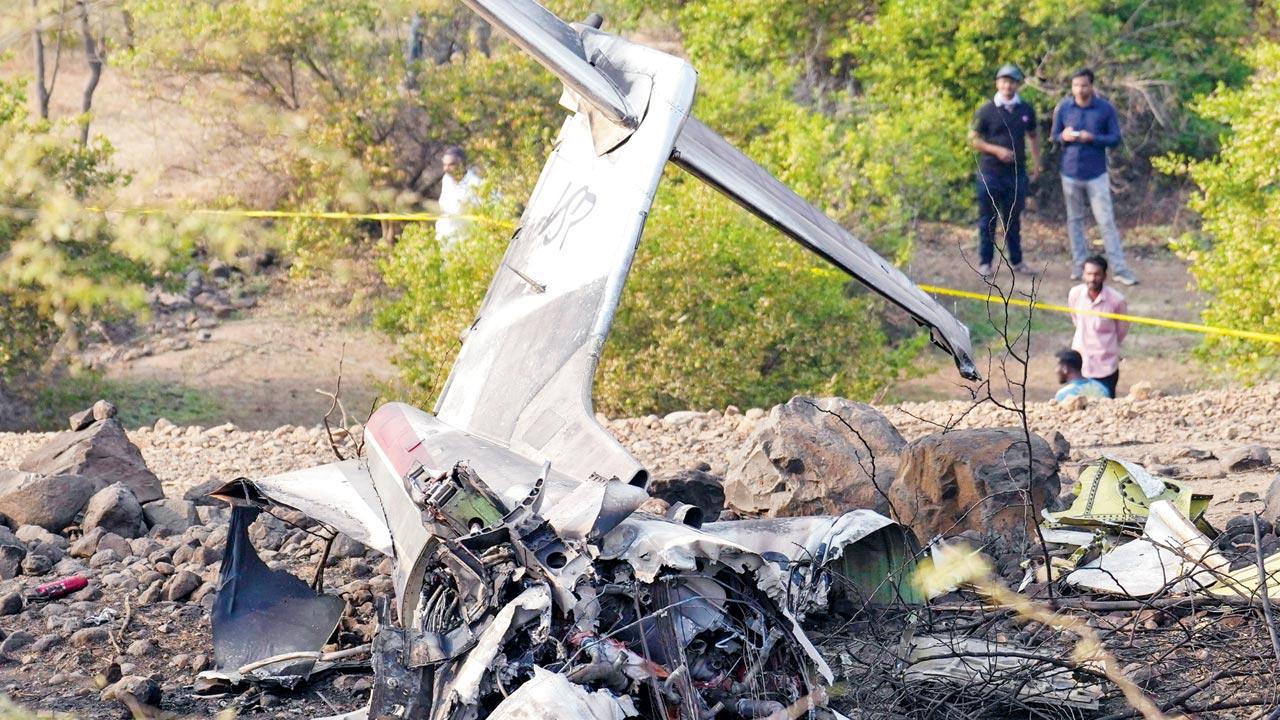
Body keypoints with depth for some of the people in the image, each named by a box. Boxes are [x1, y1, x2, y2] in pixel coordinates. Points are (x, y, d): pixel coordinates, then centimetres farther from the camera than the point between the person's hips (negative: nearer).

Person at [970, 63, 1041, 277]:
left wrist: (1036, 164, 9)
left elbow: (1033, 137, 18)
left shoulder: (1026, 111, 6)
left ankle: (1016, 261, 19)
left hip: (1017, 173, 3)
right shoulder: (986, 111, -4)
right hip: (990, 173, -3)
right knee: (988, 220, 2)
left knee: (1013, 219, 11)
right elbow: (974, 139, -2)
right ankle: (985, 262, 9)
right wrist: (997, 150, -14)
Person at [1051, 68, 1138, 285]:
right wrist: (1064, 136, -15)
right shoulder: (1063, 108, 0)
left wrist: (1092, 138, -19)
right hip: (1071, 172, 3)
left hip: (1096, 174, -3)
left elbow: (1115, 138, -3)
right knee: (1074, 220, 10)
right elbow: (1054, 136, 9)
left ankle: (1119, 268, -4)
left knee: (1107, 221, -5)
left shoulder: (1105, 109, -5)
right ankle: (1079, 264, 20)